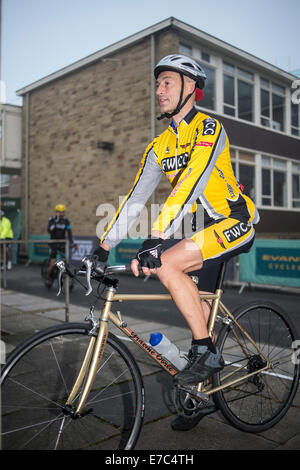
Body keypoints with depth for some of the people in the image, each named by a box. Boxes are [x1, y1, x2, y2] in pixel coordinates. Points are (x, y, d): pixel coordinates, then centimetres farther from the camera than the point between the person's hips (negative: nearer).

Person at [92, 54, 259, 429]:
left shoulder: (208, 127, -14)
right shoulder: (159, 146, 8)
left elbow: (190, 184, -29)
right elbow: (135, 197, 4)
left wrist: (156, 239, -38)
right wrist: (104, 246, -2)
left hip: (235, 222, -7)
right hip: (205, 226, 7)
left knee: (168, 264, -24)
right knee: (193, 294, 4)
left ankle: (206, 352, -11)